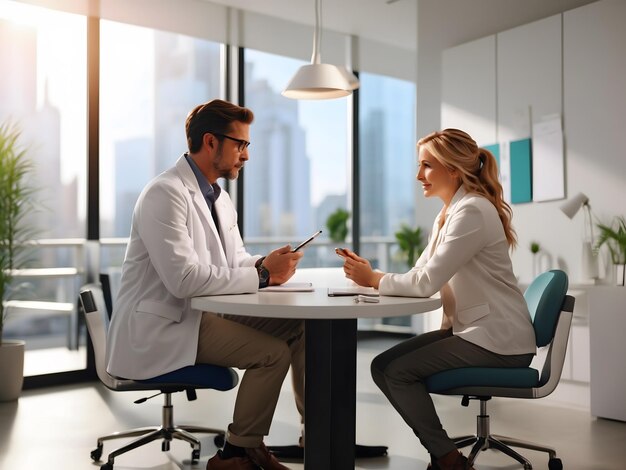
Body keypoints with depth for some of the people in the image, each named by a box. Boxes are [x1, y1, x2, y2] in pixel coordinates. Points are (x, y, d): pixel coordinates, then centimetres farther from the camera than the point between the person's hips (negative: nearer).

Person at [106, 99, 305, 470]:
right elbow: (184, 279, -29)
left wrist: (266, 264, -9)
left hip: (201, 313, 9)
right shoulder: (165, 194, -19)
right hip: (159, 327, -9)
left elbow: (237, 261, 15)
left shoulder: (219, 197, 9)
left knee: (300, 326, -1)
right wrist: (262, 275, -24)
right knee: (273, 352, -20)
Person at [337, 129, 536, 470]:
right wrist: (370, 274, -7)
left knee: (398, 371, -13)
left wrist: (375, 279, -12)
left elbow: (427, 282, -25)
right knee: (382, 365, 0)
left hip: (498, 340, -9)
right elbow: (420, 274, 8)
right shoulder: (448, 213, 12)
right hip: (467, 329, 9)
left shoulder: (472, 211, -18)